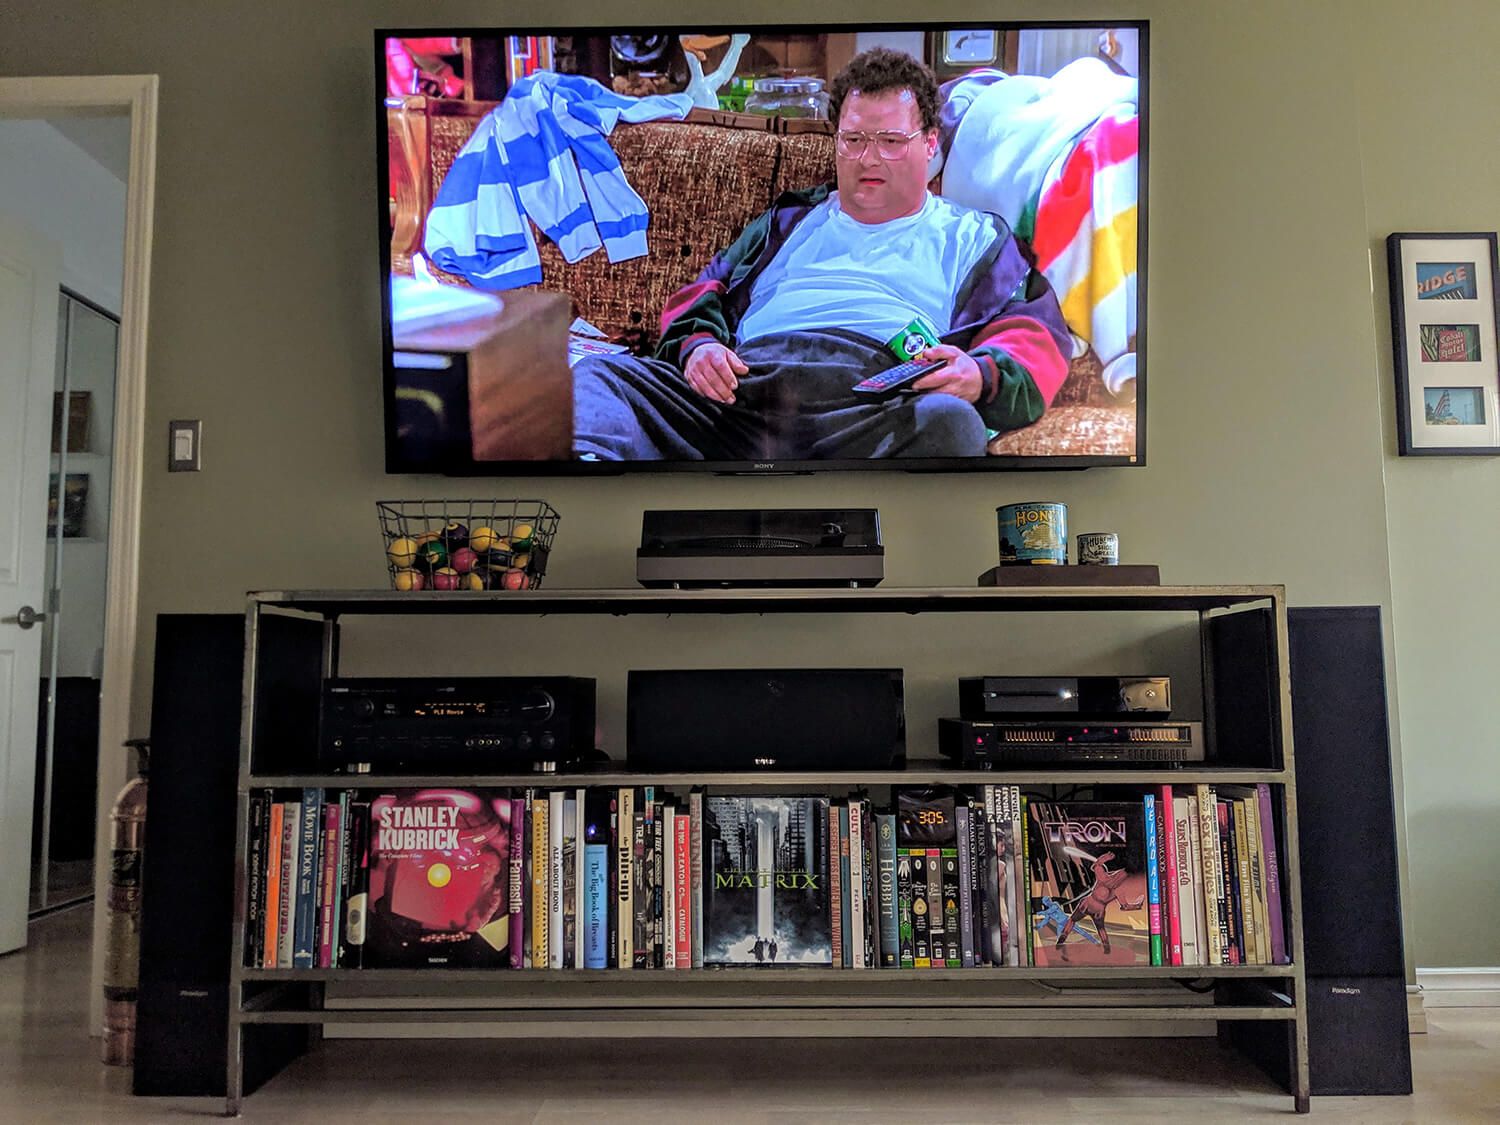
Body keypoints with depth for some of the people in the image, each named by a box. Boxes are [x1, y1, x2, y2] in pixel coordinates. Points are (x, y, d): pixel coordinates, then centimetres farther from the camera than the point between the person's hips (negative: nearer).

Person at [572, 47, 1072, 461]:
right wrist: (696, 345, 4)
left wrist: (982, 375, -12)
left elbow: (1037, 336, 13)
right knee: (598, 374, -20)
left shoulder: (974, 237, 26)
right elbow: (703, 296, 30)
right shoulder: (790, 219, 34)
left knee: (950, 422, -38)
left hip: (875, 411, -2)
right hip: (742, 391, 3)